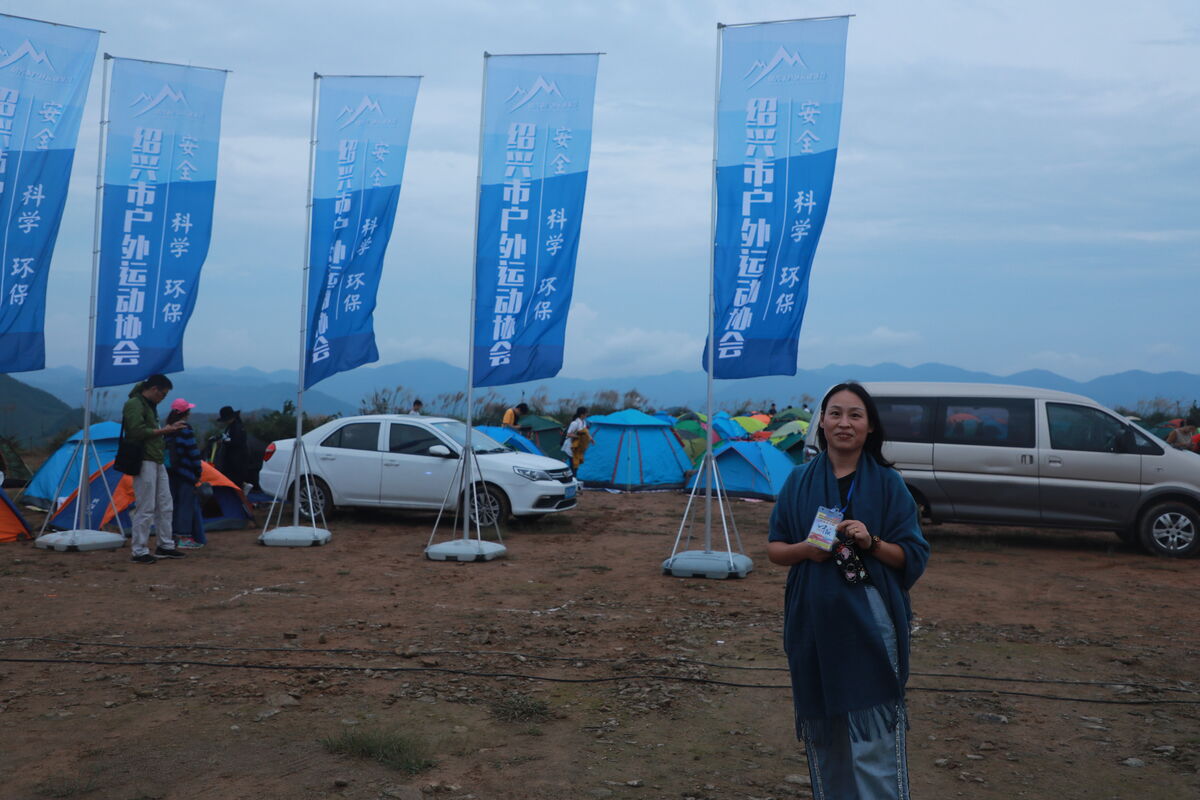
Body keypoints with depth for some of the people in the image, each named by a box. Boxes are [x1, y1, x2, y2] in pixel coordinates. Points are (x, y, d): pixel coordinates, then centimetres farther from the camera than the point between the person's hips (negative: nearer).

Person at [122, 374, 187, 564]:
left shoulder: (149, 405, 19)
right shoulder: (134, 404, -12)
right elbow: (138, 432, -21)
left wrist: (169, 429, 8)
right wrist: (164, 430, -14)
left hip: (157, 462, 10)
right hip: (144, 462, -10)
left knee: (165, 506, 13)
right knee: (145, 509, -6)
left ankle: (166, 546, 22)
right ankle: (139, 552, 1)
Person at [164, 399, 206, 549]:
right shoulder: (185, 428, -11)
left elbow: (166, 449, 15)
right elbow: (193, 451, -13)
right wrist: (198, 471, -7)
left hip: (171, 472, 7)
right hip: (185, 472, -7)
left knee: (174, 502, 13)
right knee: (187, 503, -3)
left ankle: (174, 535, 17)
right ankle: (185, 537, -4)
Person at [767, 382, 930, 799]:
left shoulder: (887, 483, 0)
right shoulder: (800, 481, 5)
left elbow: (913, 557, 0)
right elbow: (774, 549, 8)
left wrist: (872, 542, -18)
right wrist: (804, 549, -13)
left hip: (870, 624, -2)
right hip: (814, 624, 2)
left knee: (873, 741, -4)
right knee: (822, 733, 11)